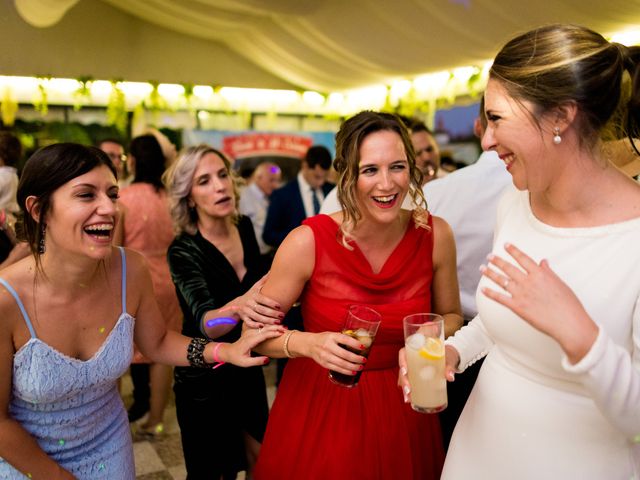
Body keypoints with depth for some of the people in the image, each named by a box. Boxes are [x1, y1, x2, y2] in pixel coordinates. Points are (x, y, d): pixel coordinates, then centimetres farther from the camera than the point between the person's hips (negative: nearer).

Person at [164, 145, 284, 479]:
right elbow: (204, 322, -39)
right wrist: (237, 308, -58)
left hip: (247, 370, 5)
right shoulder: (184, 251, -23)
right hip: (204, 380, -5)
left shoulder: (245, 227, -7)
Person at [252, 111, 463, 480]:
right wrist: (307, 343, -31)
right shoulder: (308, 242, -20)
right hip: (321, 405, -2)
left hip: (401, 406, 3)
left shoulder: (435, 235, -12)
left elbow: (451, 316, 4)